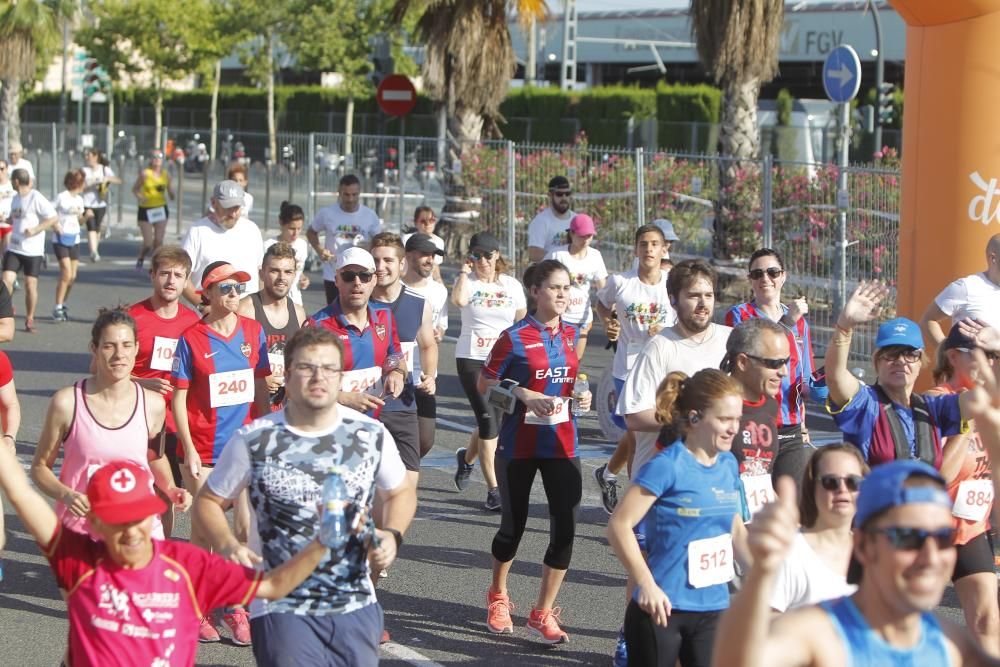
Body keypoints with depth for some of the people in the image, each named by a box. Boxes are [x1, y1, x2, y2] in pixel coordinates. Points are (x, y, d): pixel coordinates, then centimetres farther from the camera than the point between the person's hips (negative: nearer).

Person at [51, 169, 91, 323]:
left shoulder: (79, 200, 11)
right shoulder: (61, 197, -9)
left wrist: (86, 216, 0)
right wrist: (54, 225, -21)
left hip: (74, 239, 7)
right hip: (61, 239, -7)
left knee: (72, 277, 4)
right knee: (66, 274, -16)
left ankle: (62, 305, 20)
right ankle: (58, 308, -10)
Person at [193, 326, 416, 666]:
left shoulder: (371, 435, 0)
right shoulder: (254, 441, -7)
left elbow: (401, 492, 16)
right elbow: (208, 501, 4)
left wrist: (391, 534, -4)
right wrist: (228, 546, -15)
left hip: (356, 605, 3)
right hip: (281, 609, -3)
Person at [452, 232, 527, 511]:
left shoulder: (512, 285, 8)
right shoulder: (467, 281, -1)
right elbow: (459, 300, -25)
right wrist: (465, 271, -14)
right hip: (472, 359, -3)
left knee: (488, 421, 9)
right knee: (487, 418, -12)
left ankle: (467, 457, 43)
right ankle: (493, 489, -8)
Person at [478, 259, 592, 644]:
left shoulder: (571, 335, 5)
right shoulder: (515, 337, -11)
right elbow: (484, 384, -7)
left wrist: (580, 398, 0)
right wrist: (523, 395, -20)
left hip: (562, 443, 4)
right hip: (519, 444, -4)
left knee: (565, 528, -4)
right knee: (514, 524, 10)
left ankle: (543, 613, 7)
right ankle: (498, 597, 35)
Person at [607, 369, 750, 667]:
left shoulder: (729, 465, 6)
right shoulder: (667, 467, -15)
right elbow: (619, 525, -17)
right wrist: (646, 584, -21)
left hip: (713, 609, 6)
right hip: (662, 609, -6)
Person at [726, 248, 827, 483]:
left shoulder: (799, 322, 15)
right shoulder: (738, 316, 2)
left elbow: (805, 385, 17)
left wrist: (825, 380, -4)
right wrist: (785, 323, -20)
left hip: (793, 434, 4)